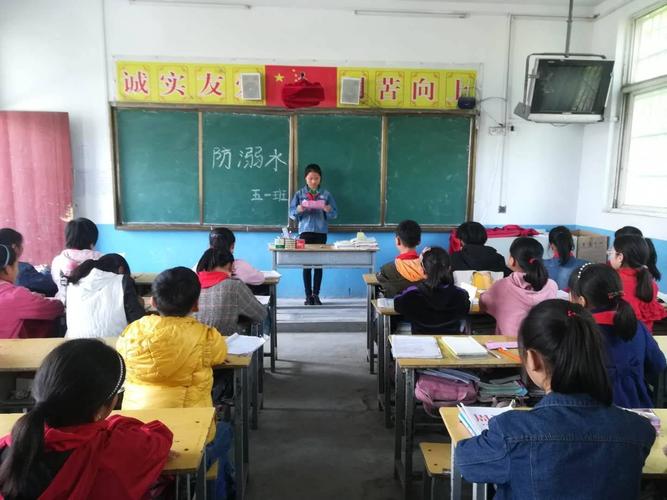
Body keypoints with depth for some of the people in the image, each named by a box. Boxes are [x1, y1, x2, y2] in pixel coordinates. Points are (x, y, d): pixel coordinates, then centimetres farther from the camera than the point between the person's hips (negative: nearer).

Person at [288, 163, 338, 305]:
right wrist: (298, 210, -18)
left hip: (321, 232, 1)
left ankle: (316, 295, 11)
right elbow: (291, 213, 3)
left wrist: (328, 210, -16)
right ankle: (308, 296, 7)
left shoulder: (326, 194, 7)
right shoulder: (299, 194, 6)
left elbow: (335, 213, 5)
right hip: (305, 231, 0)